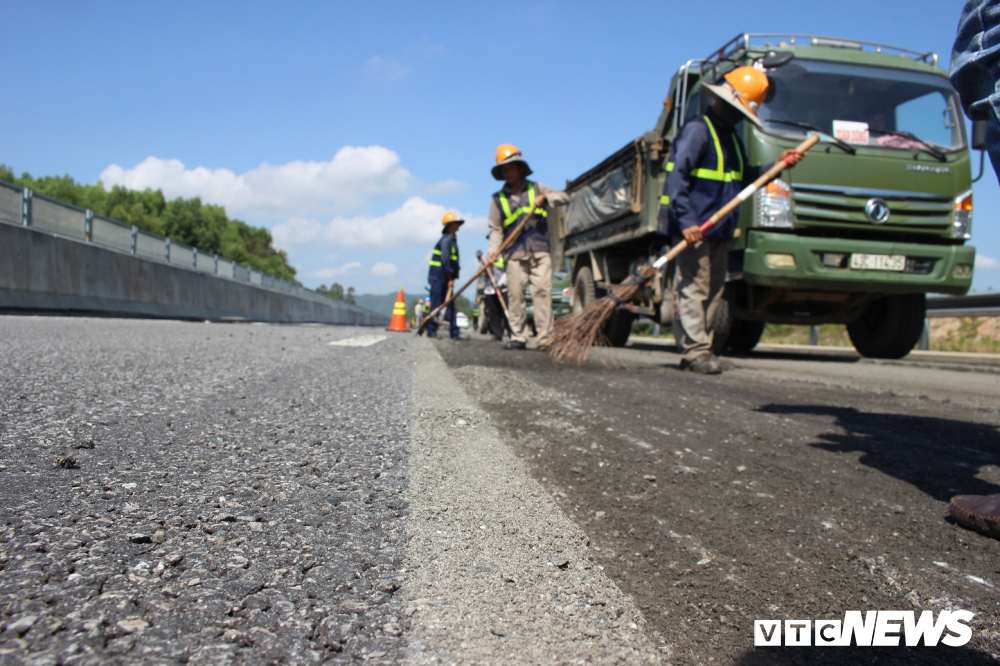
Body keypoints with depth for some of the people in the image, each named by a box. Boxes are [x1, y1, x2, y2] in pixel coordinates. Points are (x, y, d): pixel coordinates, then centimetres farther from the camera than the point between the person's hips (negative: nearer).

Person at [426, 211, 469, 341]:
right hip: (438, 277, -10)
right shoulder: (446, 239, -12)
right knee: (436, 304, -5)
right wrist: (450, 278, -15)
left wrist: (451, 278, 11)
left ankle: (454, 332, 6)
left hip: (445, 278, 10)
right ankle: (431, 330, 1)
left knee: (449, 305, 6)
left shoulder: (452, 239, 18)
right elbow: (445, 260, -18)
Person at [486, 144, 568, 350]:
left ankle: (546, 338, -11)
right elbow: (495, 228, 7)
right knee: (515, 295, -4)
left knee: (542, 292, -9)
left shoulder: (536, 188, 15)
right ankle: (518, 337, 2)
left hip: (540, 251, 0)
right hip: (514, 254, 1)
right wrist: (493, 250, -9)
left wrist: (545, 197, -6)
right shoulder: (498, 199, 13)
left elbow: (565, 197, 12)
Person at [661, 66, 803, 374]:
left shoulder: (732, 138, 21)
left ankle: (696, 351, 13)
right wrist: (686, 220, -26)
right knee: (692, 288, -8)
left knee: (714, 290, 8)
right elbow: (677, 175, -17)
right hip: (694, 228, -9)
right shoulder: (697, 130, -7)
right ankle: (696, 351, -8)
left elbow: (745, 177, 25)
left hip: (719, 230, 9)